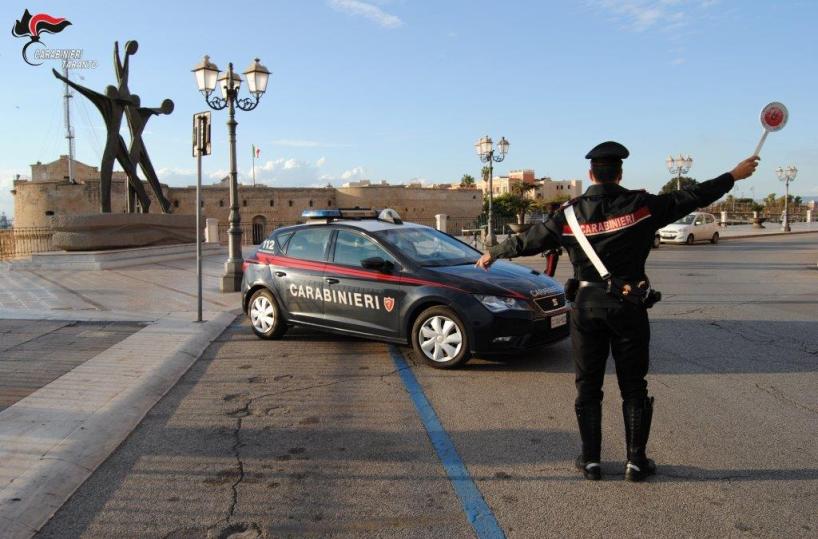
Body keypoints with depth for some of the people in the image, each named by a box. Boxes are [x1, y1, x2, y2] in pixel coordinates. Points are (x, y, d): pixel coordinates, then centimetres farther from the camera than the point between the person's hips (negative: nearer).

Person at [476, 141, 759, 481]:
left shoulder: (571, 213, -2)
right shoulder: (641, 206, -6)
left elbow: (530, 240, 5)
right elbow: (693, 197, 1)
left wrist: (493, 254, 20)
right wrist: (734, 175, 15)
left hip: (587, 306, 1)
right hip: (629, 304, -1)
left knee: (588, 386, 11)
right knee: (633, 386, 11)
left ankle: (591, 460, 16)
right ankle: (636, 461, 16)